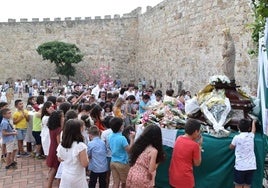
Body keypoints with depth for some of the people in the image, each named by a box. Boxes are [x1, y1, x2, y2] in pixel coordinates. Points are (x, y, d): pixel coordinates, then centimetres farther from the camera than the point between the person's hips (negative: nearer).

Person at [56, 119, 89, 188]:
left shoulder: (61, 145, -6)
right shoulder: (80, 146, -25)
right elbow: (85, 164, -20)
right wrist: (86, 157, -3)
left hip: (65, 177, 5)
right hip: (77, 178, -5)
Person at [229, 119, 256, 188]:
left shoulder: (237, 137, -7)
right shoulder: (251, 136, 5)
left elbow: (231, 147, 9)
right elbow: (253, 130, 30)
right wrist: (253, 122, 48)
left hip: (240, 166, -4)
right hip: (251, 166, 4)